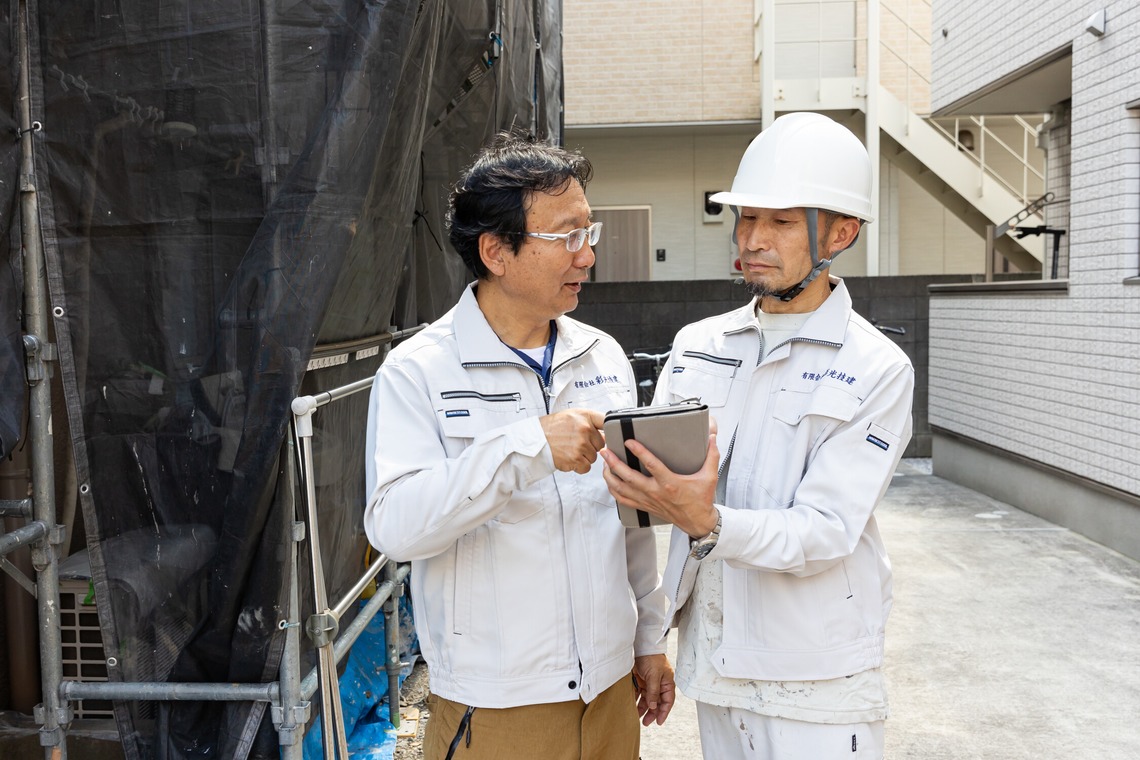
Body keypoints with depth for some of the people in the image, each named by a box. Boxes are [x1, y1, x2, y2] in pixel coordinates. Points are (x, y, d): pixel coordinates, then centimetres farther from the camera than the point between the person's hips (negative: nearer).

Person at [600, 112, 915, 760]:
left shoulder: (876, 371, -11)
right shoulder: (697, 343, 5)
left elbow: (825, 531, -18)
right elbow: (662, 473, 4)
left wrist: (708, 524, -35)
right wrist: (645, 486, -19)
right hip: (712, 658, 5)